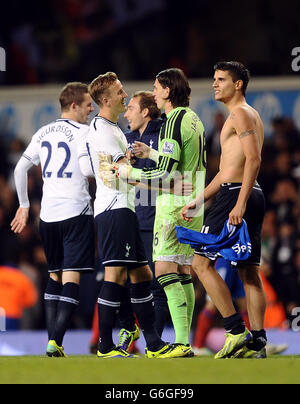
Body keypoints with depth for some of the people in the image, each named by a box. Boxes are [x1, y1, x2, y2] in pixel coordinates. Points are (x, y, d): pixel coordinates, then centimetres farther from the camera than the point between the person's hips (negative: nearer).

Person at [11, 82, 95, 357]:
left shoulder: (43, 133, 14)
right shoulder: (82, 131, -5)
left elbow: (21, 169, 16)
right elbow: (86, 168, -18)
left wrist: (24, 205, 24)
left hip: (48, 214, 6)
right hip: (76, 211, -6)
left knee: (54, 275, 16)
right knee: (72, 277, -7)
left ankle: (51, 340, 9)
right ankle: (56, 342, -18)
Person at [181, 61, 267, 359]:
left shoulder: (241, 114, -8)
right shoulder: (249, 116, 24)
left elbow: (254, 159, -20)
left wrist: (240, 203, -27)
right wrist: (198, 201, 26)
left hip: (235, 194, -10)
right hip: (250, 197, 10)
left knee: (201, 262, -8)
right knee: (248, 271, 7)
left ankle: (236, 331, -13)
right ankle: (257, 343, 4)